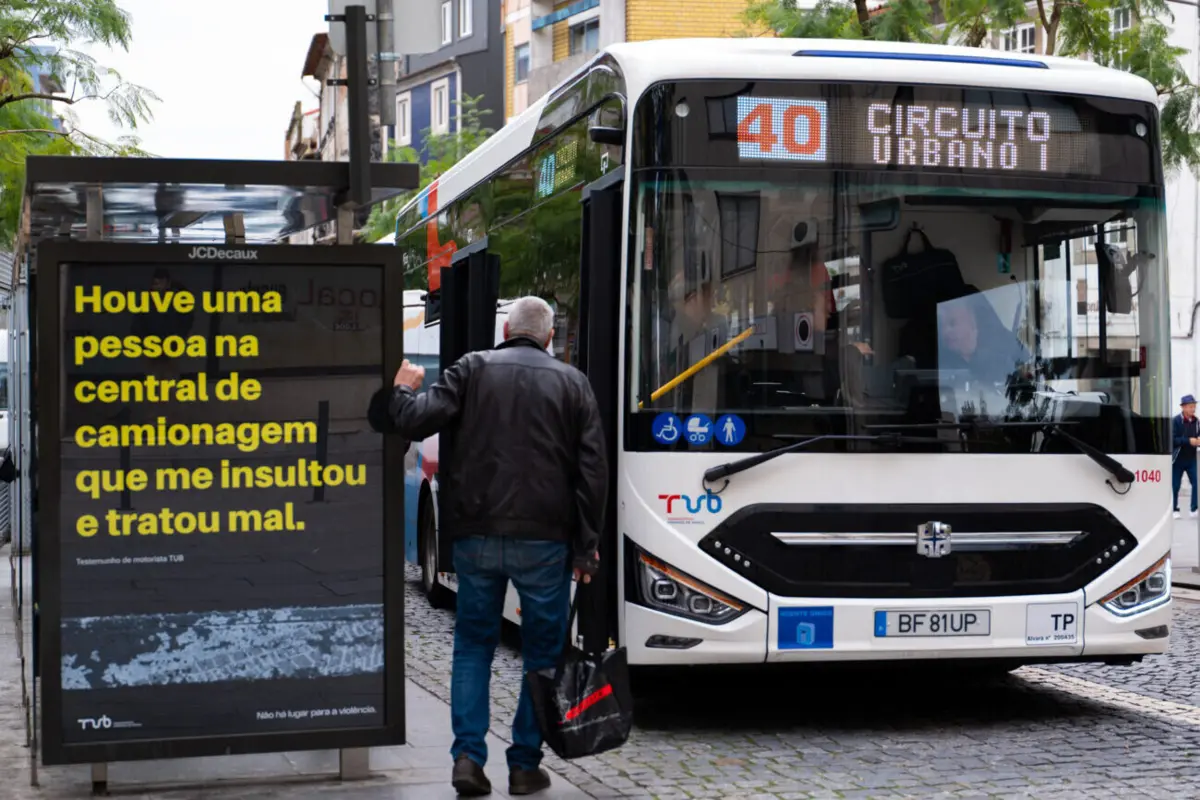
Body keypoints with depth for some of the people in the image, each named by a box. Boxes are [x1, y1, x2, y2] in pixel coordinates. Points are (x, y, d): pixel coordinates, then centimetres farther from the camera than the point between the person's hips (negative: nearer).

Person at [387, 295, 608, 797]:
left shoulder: (473, 369, 2)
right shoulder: (572, 383, 5)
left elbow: (414, 422, -9)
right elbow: (592, 470, 1)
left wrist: (402, 389, 13)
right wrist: (586, 547, 5)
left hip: (477, 534, 1)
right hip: (544, 538, -1)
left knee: (473, 644, 14)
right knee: (543, 652, 11)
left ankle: (468, 756, 5)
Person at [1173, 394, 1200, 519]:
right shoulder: (1176, 421, -11)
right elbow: (1172, 440, -17)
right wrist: (1188, 441, -23)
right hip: (1178, 459, -4)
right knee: (1175, 486, 5)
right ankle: (1174, 510, 17)